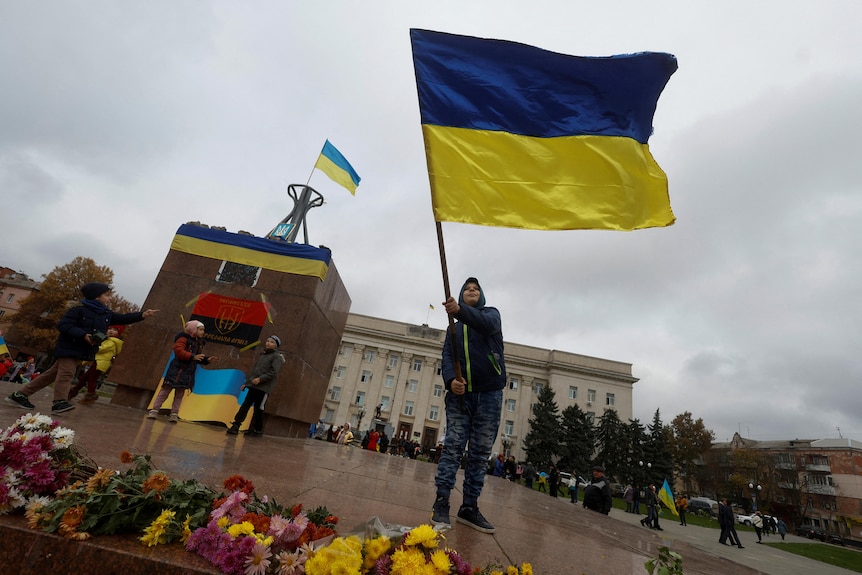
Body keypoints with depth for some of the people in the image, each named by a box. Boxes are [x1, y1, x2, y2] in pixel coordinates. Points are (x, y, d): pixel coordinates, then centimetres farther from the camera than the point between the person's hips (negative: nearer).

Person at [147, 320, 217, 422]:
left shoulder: (200, 342, 14)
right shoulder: (184, 338, -10)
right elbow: (178, 350, -23)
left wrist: (207, 360, 1)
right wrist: (193, 356, -28)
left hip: (188, 372, 7)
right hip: (177, 370, -7)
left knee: (180, 394, 9)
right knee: (165, 390, 0)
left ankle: (174, 414, 13)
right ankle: (154, 411, 9)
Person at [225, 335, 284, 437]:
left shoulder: (277, 357, -4)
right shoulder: (262, 354, 17)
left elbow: (273, 373, -14)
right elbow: (254, 369, 20)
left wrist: (260, 379, -22)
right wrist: (247, 381, 13)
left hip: (264, 387, -6)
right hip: (253, 385, 6)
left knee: (258, 409, 1)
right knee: (245, 405, 2)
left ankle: (257, 430, 14)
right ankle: (236, 425, 8)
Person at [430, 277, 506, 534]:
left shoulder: (491, 314, 8)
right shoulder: (454, 327, 18)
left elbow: (486, 323, -19)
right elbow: (447, 356, 3)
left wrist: (460, 310, -39)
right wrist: (450, 380, -19)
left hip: (489, 394, -1)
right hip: (460, 393, 2)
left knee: (481, 452, 1)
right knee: (453, 446, -6)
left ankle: (469, 507, 8)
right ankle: (441, 503, -3)